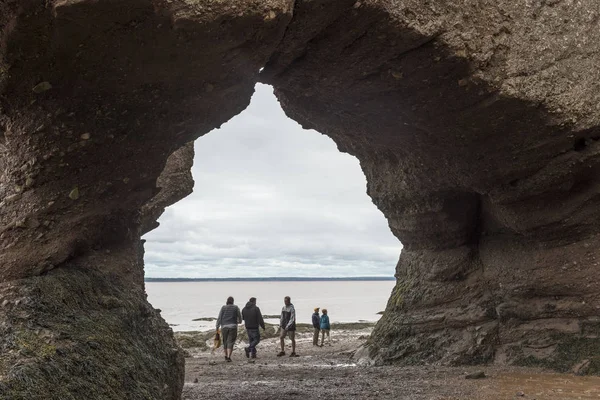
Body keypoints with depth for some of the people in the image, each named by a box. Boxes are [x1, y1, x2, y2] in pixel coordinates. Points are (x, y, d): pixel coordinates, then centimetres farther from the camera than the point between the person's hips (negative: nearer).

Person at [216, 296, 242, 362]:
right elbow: (239, 316, 9)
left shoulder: (223, 308, 3)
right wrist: (240, 321, 31)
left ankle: (226, 356, 28)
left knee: (225, 341, 18)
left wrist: (217, 327, 3)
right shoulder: (236, 308, 2)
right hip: (233, 327, -2)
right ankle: (228, 357, -16)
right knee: (230, 342, -3)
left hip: (224, 326, 2)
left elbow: (219, 318, -1)